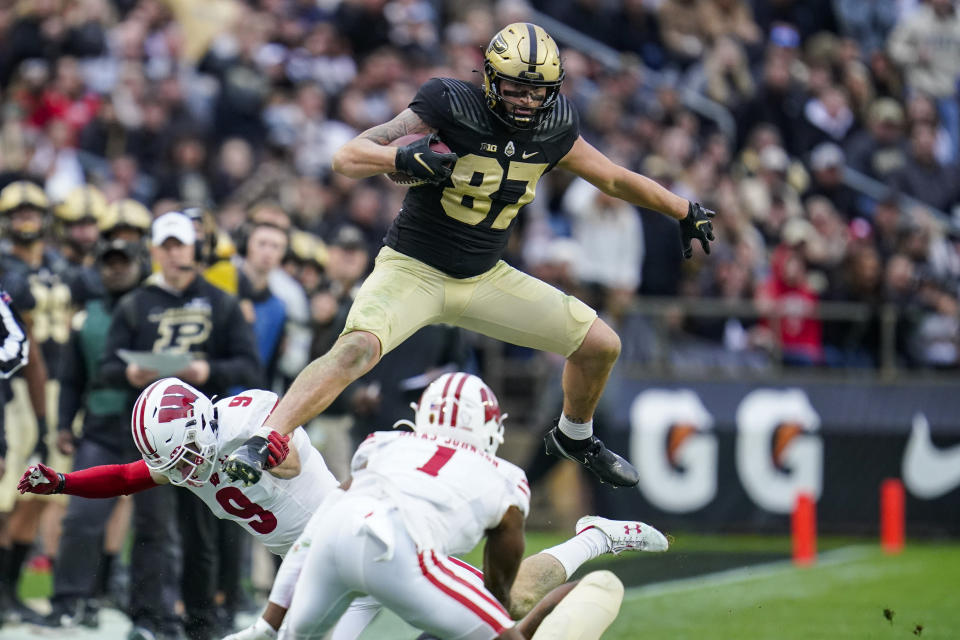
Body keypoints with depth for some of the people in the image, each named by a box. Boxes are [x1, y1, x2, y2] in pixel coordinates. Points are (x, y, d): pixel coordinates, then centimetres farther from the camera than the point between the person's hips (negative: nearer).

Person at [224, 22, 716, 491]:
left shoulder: (554, 130, -4)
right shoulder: (451, 109, -20)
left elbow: (613, 179, 15)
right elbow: (347, 157, -22)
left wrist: (684, 210, 23)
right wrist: (404, 158, -42)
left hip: (485, 278, 6)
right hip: (412, 270, -6)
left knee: (600, 346, 5)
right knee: (357, 348, -33)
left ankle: (574, 437, 33)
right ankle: (261, 443, -33)